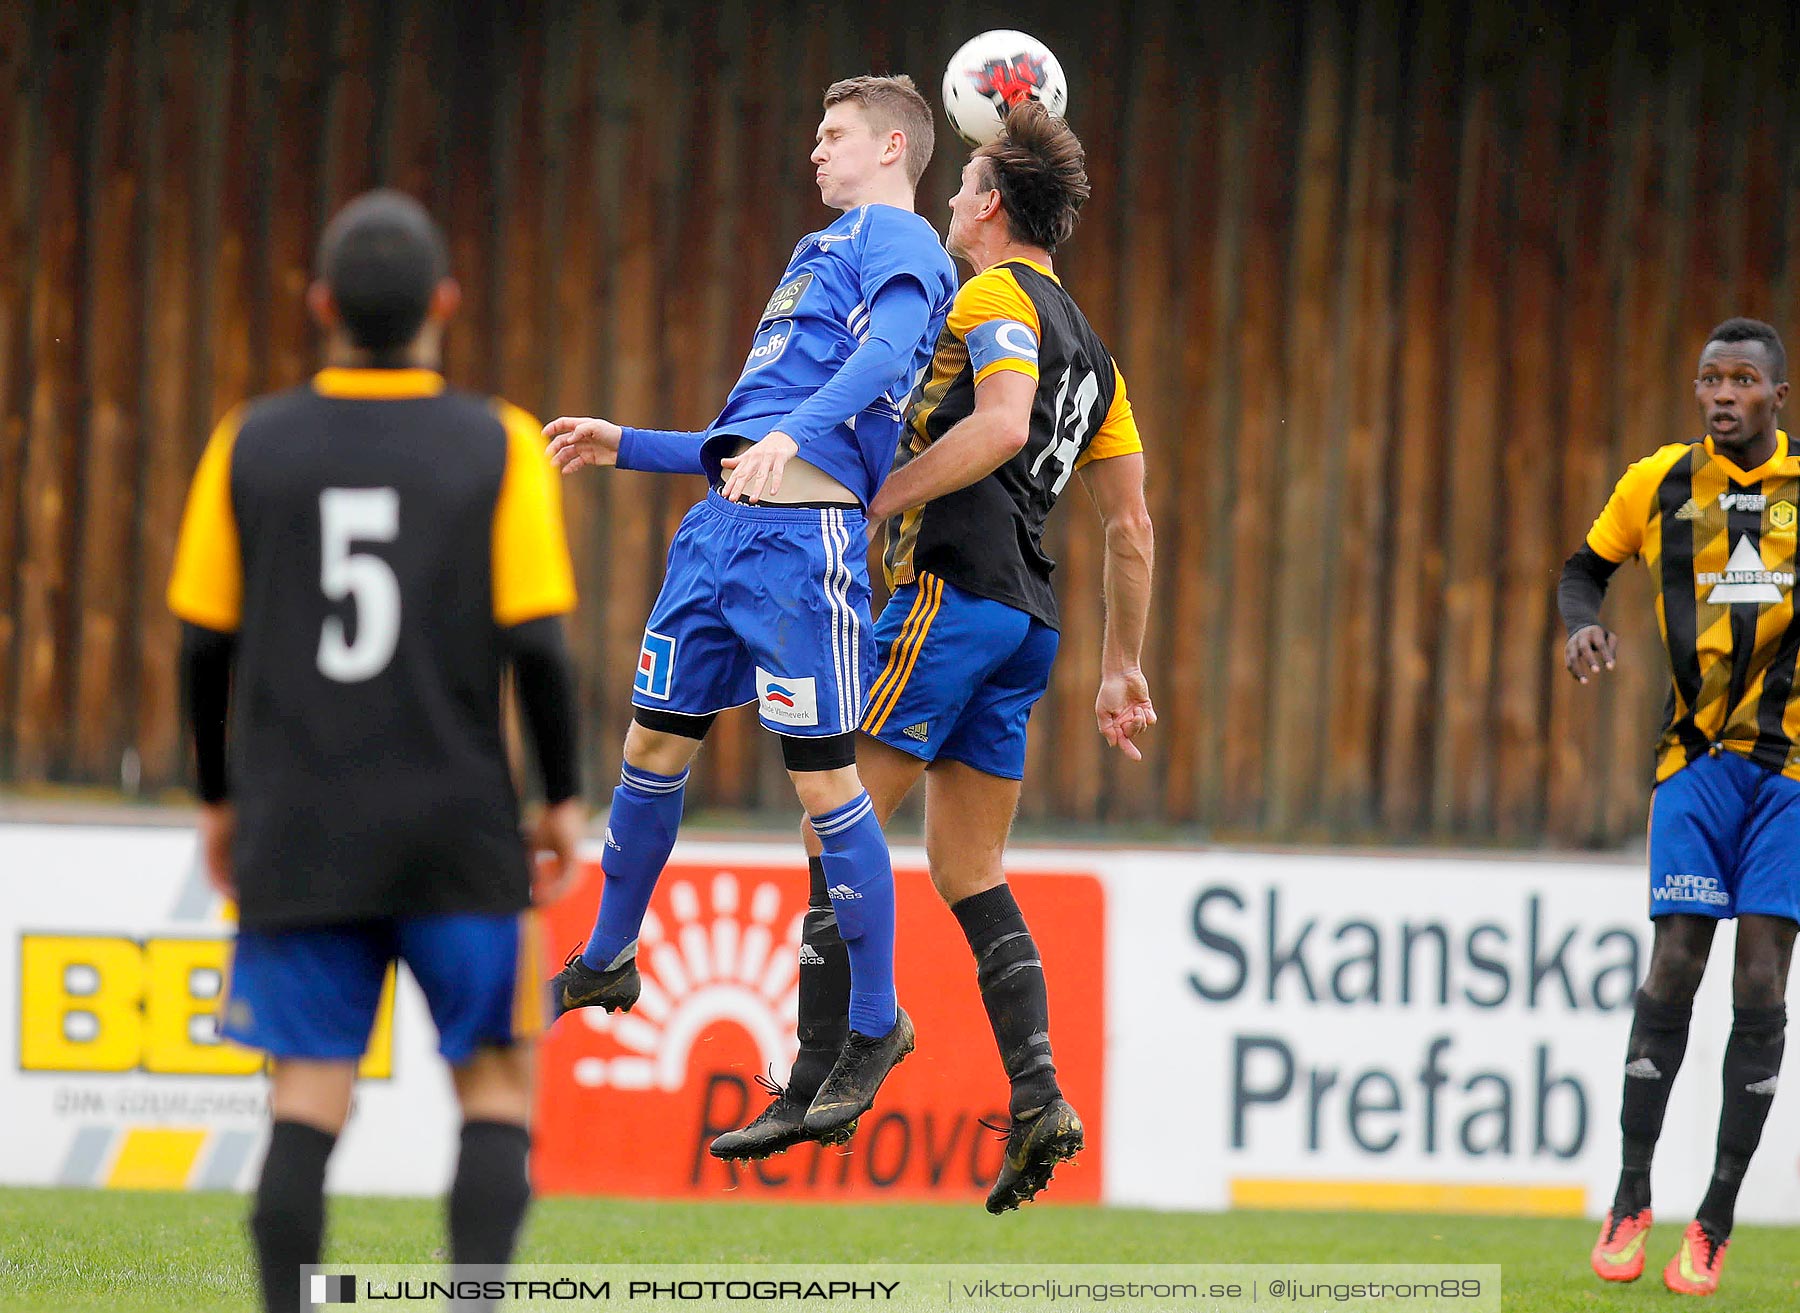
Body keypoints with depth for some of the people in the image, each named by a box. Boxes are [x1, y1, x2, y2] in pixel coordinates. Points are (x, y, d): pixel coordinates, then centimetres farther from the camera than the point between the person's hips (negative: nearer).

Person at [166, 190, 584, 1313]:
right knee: (499, 1084, 9)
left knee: (307, 1104, 2)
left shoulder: (251, 446, 2)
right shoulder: (498, 448, -4)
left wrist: (221, 797, 18)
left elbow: (204, 644, 5)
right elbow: (536, 643, -7)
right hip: (459, 835, -2)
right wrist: (565, 797, 4)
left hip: (296, 839, 2)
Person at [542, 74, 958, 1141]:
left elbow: (886, 353, -22)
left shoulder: (900, 243, 0)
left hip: (806, 533, -9)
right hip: (725, 526, 9)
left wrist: (795, 435, -38)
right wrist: (629, 448, 35)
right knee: (655, 744, 13)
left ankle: (876, 1026, -1)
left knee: (825, 779, -8)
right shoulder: (827, 252, 29)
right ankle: (606, 963, 29)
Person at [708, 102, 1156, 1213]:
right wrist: (1124, 665, 27)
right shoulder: (1089, 345, 23)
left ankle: (815, 1083, -11)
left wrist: (871, 500, -20)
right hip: (1026, 618, 9)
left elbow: (1002, 422, -23)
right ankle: (1038, 1092, -6)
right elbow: (1131, 523, 23)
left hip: (955, 586, -9)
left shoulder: (997, 297, -3)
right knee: (970, 874, 8)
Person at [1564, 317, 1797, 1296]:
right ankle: (1630, 1201, 0)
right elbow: (1587, 564, 19)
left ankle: (1715, 1222, 0)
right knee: (1674, 962, -10)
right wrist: (1583, 623, -2)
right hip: (1698, 756, 0)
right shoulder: (1660, 483, 4)